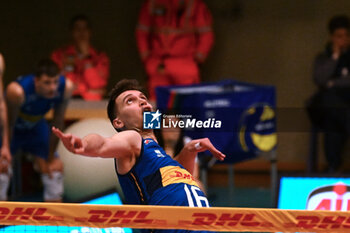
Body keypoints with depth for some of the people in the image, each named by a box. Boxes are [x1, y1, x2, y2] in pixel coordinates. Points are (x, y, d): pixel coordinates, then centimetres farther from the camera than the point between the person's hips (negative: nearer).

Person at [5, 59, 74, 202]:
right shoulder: (17, 91, -42)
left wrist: (51, 159, -6)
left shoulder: (66, 87, -29)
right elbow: (9, 124, -27)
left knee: (54, 168, 3)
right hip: (15, 129, -4)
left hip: (36, 125, 4)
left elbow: (58, 123, -15)